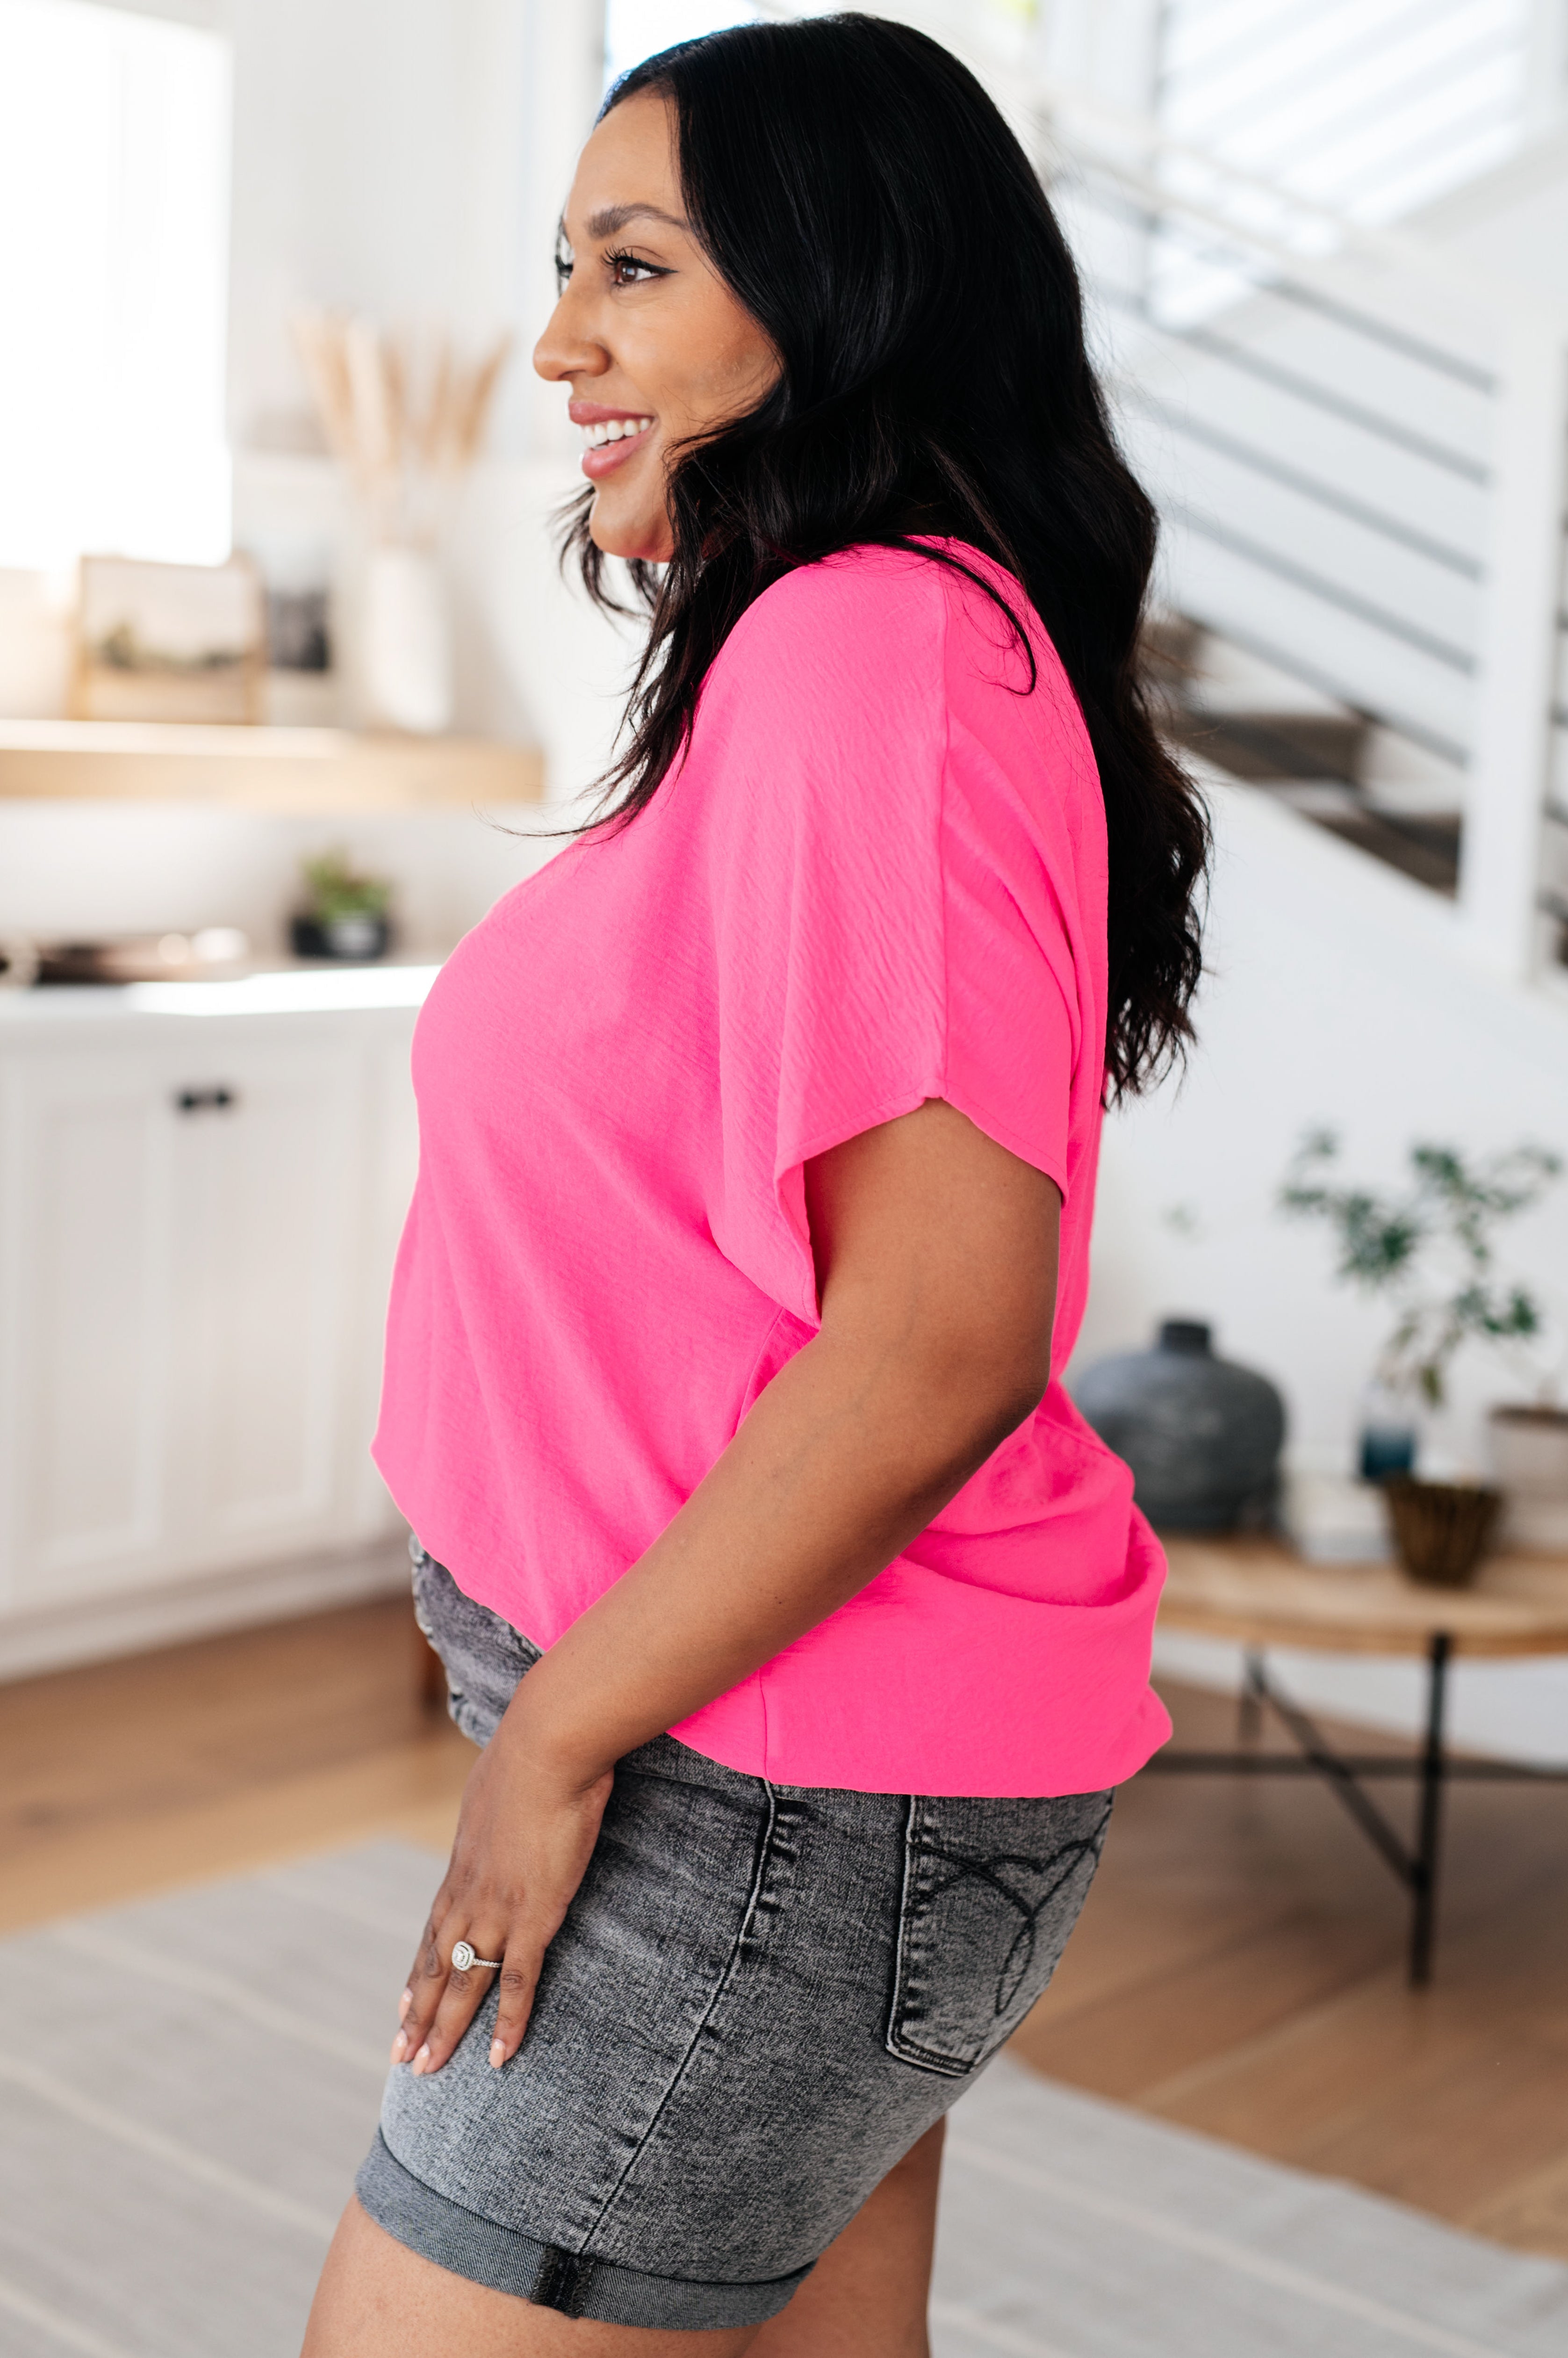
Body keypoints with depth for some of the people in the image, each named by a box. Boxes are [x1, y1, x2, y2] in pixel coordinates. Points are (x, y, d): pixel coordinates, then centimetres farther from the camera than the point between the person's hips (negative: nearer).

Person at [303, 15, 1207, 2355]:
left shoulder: (872, 643, -19)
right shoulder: (841, 642, 12)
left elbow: (945, 1338, -26)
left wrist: (557, 1736, -17)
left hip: (777, 1798, -9)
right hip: (809, 1749, 9)